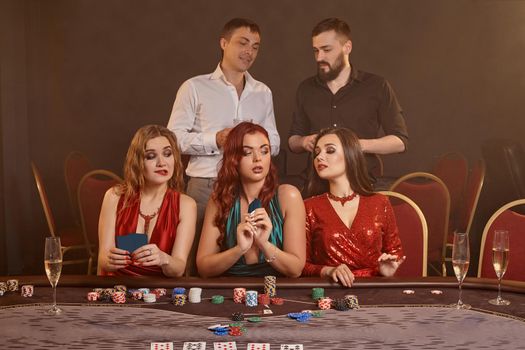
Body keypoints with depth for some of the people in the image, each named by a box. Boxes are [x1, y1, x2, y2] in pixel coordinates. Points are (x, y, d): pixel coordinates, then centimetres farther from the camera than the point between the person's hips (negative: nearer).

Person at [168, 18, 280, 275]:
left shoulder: (263, 93, 15)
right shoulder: (194, 88, 3)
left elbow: (274, 144, 16)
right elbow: (175, 138, -3)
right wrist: (215, 140, -14)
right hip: (205, 187, -3)